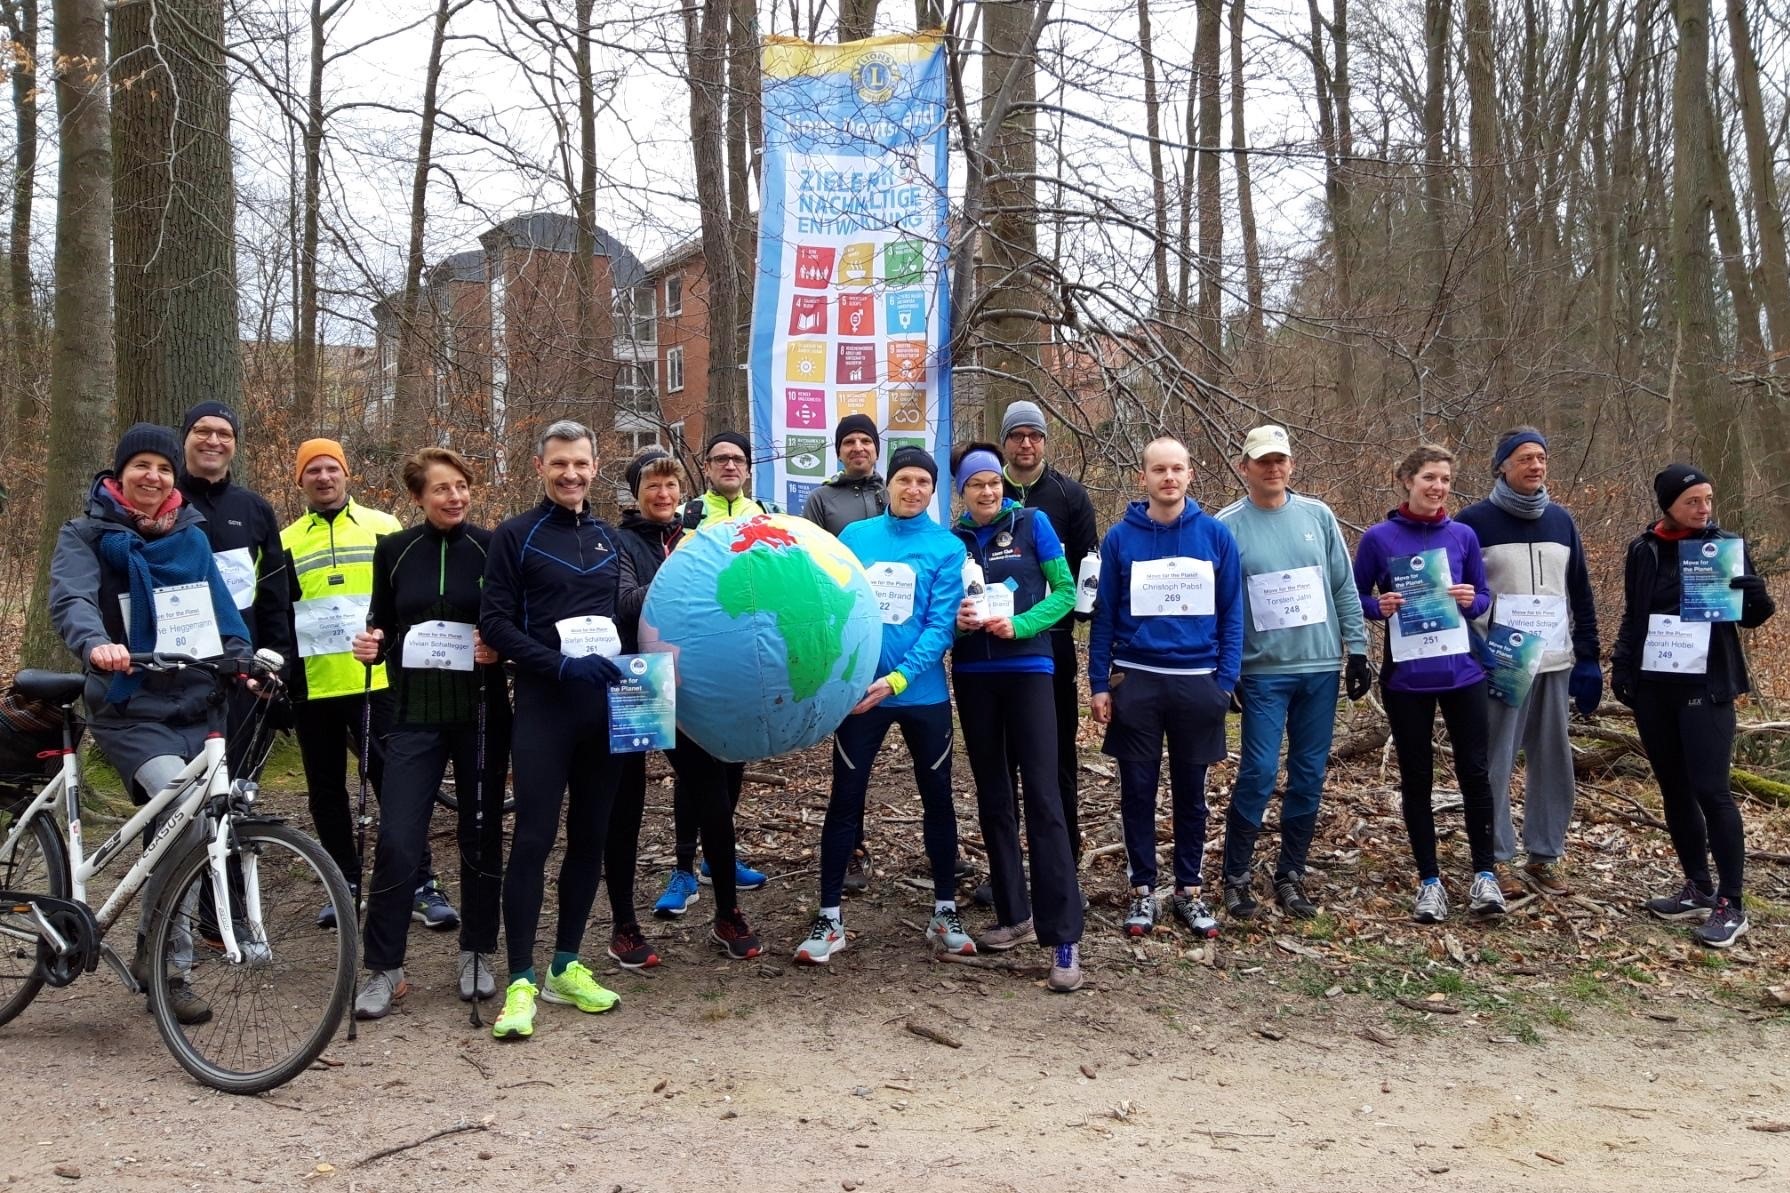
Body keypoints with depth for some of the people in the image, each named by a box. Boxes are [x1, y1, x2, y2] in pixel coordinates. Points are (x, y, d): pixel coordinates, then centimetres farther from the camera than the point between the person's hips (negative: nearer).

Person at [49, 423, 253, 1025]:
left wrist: (241, 660, -2)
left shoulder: (191, 536, 14)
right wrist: (96, 645, -39)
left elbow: (220, 607, 15)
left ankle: (159, 957, 23)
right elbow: (70, 600, -18)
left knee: (188, 824, 5)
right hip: (130, 711, -5)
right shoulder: (86, 535, -1)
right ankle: (165, 959, -14)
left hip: (196, 707, 5)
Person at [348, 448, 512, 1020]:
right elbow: (382, 624, 13)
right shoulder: (394, 550, 4)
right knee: (397, 842, -6)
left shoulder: (491, 547, -1)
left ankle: (477, 953, 23)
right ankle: (383, 968, 5)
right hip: (415, 714, 1)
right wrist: (369, 645, -8)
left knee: (481, 835, 8)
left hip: (480, 712, 0)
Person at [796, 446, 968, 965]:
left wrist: (896, 679, -22)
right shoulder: (855, 537, 2)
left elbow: (941, 625, -12)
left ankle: (945, 913, 24)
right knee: (844, 800, 4)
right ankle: (829, 917, 13)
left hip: (923, 693, -1)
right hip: (858, 690, 1)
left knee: (937, 799, 9)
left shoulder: (946, 548, -4)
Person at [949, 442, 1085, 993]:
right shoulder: (953, 540, 6)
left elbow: (1065, 591, -3)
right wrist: (956, 620, -14)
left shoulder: (1032, 523, -1)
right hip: (973, 677, 4)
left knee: (1042, 798, -10)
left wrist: (1019, 625, -18)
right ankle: (1013, 914, 23)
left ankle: (1063, 936, -10)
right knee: (993, 798, 10)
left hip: (1027, 671, -4)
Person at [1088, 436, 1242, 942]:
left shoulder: (1215, 535, 0)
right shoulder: (1120, 537, -1)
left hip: (1198, 682, 1)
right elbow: (1103, 615, 2)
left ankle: (1188, 890, 21)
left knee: (1191, 791, 10)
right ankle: (1143, 889, 18)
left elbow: (1231, 614, 2)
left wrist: (1225, 682, -4)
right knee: (1138, 790, 6)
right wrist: (1099, 685, -2)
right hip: (1136, 682, 0)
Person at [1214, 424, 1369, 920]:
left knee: (1309, 777, 7)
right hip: (1263, 672, -3)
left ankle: (1290, 876, 20)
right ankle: (1236, 878, 8)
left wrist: (1357, 649, 6)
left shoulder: (1318, 516, 6)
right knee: (1258, 775, -6)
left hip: (1321, 667, 3)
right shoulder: (1227, 526, -3)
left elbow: (1345, 588, 9)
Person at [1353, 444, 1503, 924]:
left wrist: (1472, 601, -11)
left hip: (1461, 671, 1)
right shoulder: (1378, 538, -2)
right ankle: (1430, 880, 15)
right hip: (1406, 676, -1)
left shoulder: (1463, 536, 4)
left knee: (1473, 770, 3)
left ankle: (1484, 875, 16)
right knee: (1416, 777, 6)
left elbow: (1483, 597, 11)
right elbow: (1355, 598, 4)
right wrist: (1380, 607, -17)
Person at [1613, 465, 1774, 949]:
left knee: (1710, 790, -9)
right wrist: (1621, 665, 4)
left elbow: (1751, 617, 2)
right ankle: (1699, 889, 21)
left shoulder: (1726, 545, -2)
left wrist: (1758, 596, -20)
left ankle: (1732, 905, -3)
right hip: (1652, 687, 4)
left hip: (1705, 687, -4)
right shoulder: (1644, 550, 5)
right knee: (1674, 789, 9)